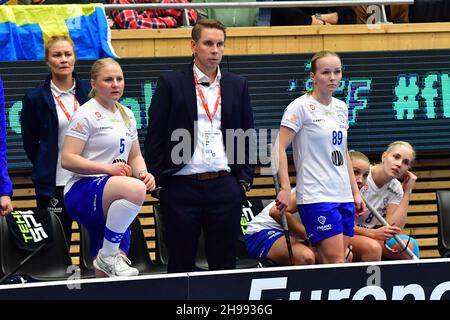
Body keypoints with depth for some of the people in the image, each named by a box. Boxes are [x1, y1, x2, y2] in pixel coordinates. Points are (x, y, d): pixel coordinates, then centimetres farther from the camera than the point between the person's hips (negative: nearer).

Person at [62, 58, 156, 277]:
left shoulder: (126, 115, 18)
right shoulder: (87, 114, -6)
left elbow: (135, 156, 24)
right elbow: (68, 160, -13)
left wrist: (143, 173, 1)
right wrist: (107, 168, -22)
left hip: (113, 204, 8)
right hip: (83, 192, -8)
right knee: (135, 189, -37)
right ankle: (107, 255, -25)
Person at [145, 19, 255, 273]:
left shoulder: (237, 85, 11)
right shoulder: (171, 83, 3)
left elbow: (248, 135, 13)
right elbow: (155, 136, 2)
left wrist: (245, 180, 5)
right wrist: (158, 178, -4)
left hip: (225, 186, 2)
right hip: (181, 186, -2)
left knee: (225, 262, 5)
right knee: (181, 264, 4)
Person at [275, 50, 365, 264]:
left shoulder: (341, 108, 15)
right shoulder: (301, 106, -6)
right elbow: (279, 148, -11)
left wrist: (355, 191, 19)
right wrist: (285, 188, -19)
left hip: (344, 197, 7)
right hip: (316, 197, -7)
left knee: (329, 264, 2)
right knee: (336, 263, -14)